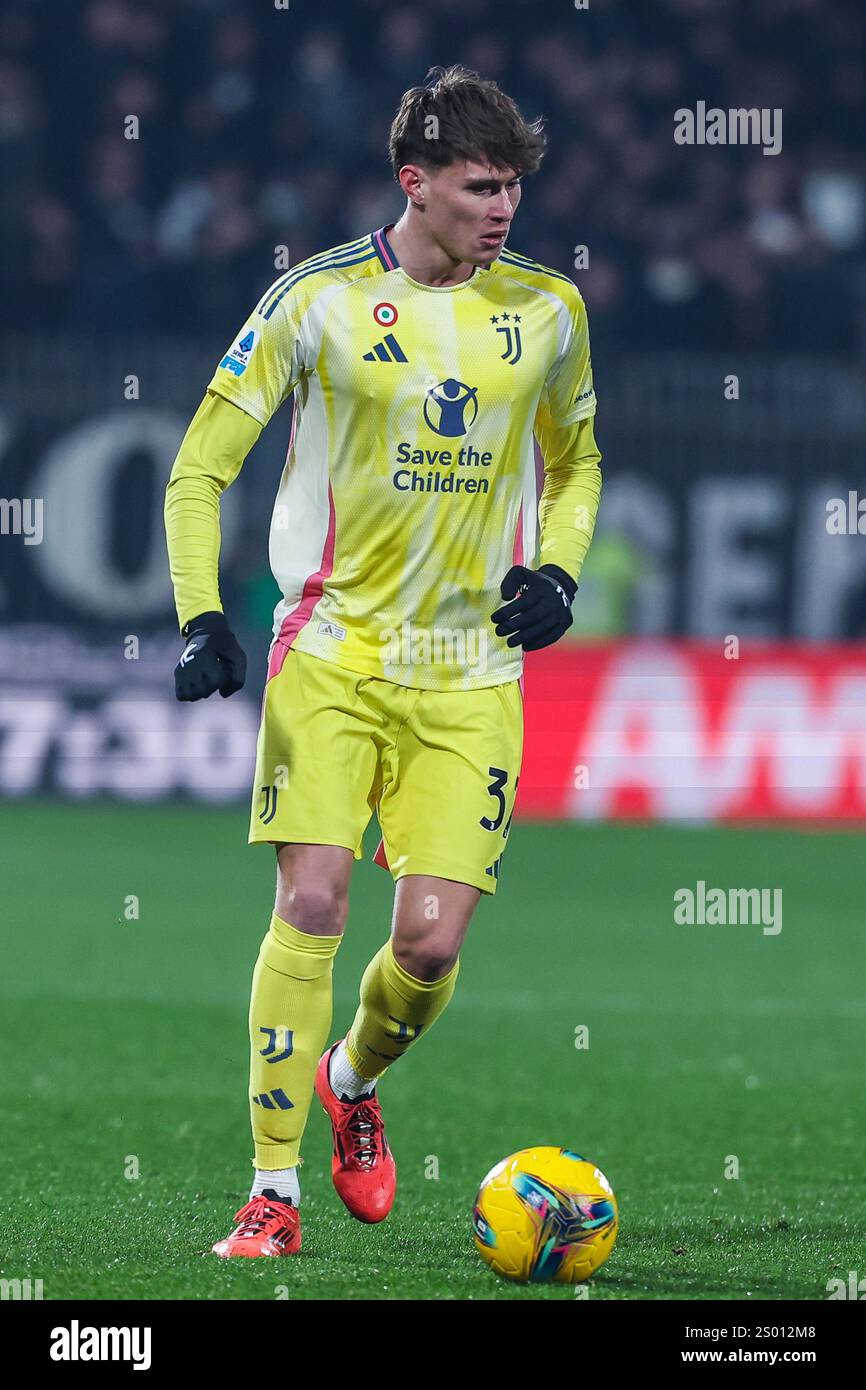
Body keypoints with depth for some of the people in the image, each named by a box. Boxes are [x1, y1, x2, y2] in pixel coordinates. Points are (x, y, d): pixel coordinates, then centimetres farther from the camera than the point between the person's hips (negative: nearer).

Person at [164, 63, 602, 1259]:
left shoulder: (547, 310, 4)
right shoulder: (320, 299, -5)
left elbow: (576, 462, 21)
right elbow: (199, 467, 0)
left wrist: (557, 572, 2)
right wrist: (202, 618, -13)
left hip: (472, 675, 2)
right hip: (332, 654, -2)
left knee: (431, 942, -7)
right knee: (312, 900, -14)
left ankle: (354, 1080, 28)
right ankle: (275, 1191, -5)